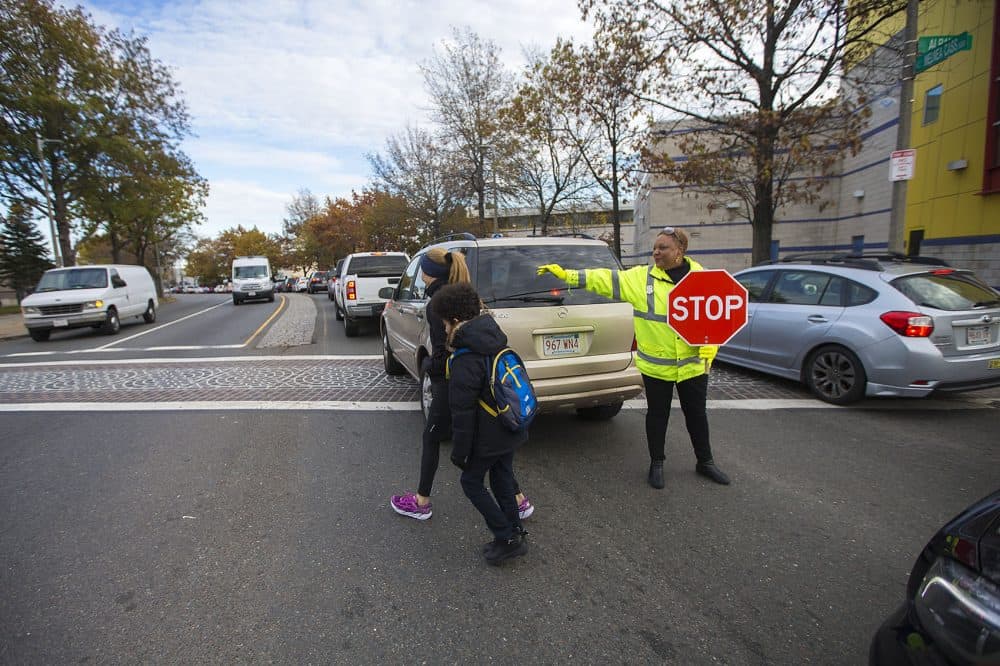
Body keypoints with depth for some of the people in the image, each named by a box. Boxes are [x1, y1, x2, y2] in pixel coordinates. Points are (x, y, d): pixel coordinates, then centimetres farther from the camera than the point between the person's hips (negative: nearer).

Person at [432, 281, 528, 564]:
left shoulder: (464, 362, -25)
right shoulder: (496, 341, 0)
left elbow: (463, 414, -21)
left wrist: (460, 452, -11)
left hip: (487, 437, -8)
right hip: (510, 432, 8)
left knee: (472, 482, 12)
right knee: (502, 478, 21)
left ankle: (508, 538, 13)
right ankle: (514, 534, 30)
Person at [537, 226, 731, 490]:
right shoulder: (641, 277, -7)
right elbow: (605, 279, -12)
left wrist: (710, 342, -12)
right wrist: (566, 274, -18)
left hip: (693, 364, 2)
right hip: (656, 365, -1)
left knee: (696, 414, 17)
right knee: (657, 414, 12)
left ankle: (705, 462, 38)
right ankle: (656, 463, 32)